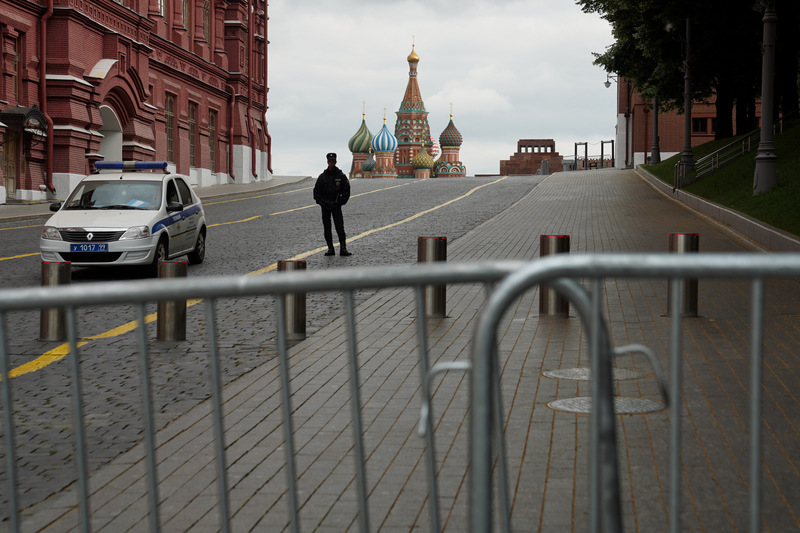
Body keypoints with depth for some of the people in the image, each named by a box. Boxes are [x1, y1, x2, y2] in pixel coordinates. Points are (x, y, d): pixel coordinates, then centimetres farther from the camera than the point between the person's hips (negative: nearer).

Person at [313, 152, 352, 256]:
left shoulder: (341, 176, 1)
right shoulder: (322, 176, 7)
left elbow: (346, 192, 3)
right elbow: (316, 191, 11)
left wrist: (340, 202, -6)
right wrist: (321, 202, -2)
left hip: (336, 205, -3)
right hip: (325, 206, 3)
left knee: (340, 227, -11)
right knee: (326, 228, 4)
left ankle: (343, 249, -13)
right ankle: (330, 249, 9)